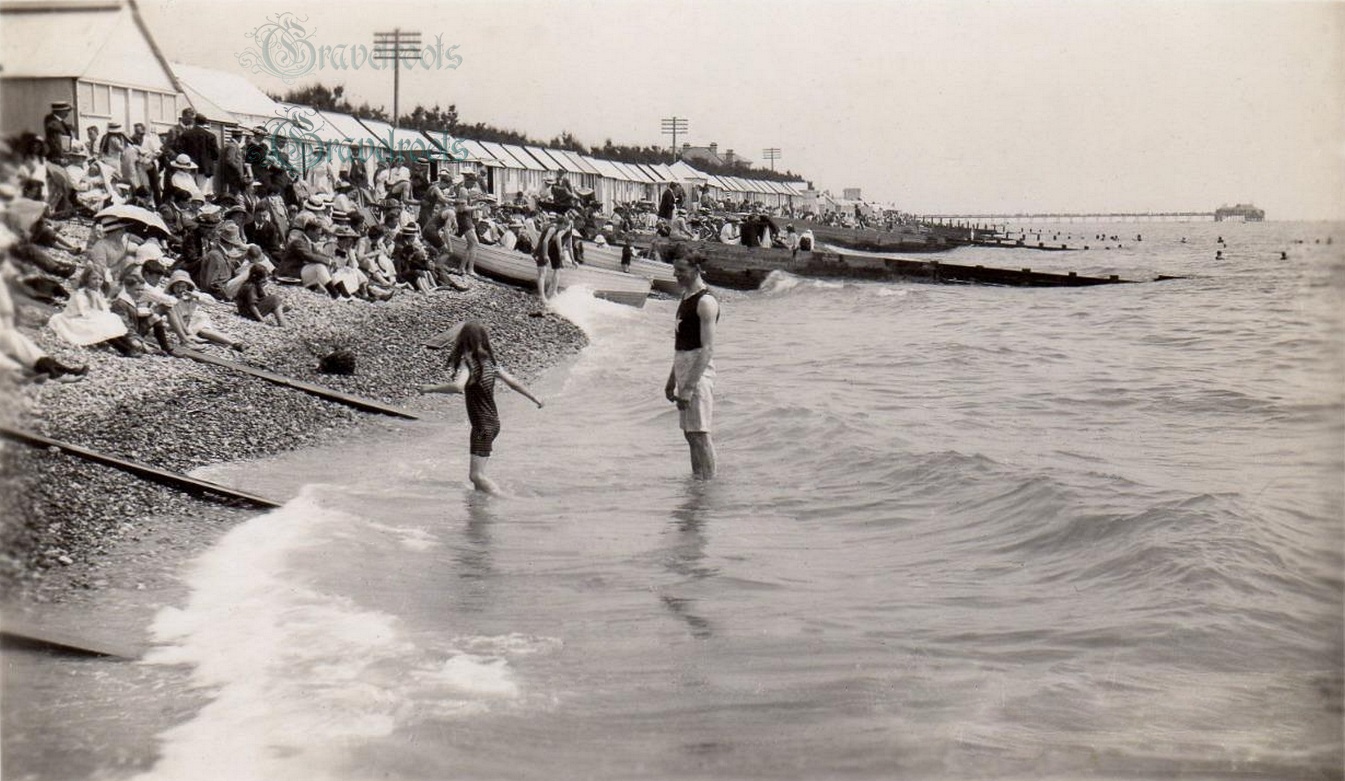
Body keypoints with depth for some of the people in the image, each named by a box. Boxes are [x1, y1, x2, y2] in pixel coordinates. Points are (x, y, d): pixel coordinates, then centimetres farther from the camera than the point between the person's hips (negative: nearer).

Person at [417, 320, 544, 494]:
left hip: (483, 426, -9)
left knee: (477, 475, -8)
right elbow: (512, 382, 11)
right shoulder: (489, 361, 4)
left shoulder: (468, 363, -19)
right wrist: (534, 398, 23)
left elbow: (458, 386, -38)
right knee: (475, 473, 19)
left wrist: (431, 388, -26)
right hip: (492, 421, 9)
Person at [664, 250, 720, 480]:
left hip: (699, 372, -9)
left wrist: (689, 388, -25)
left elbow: (707, 349, -21)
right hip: (684, 370, 9)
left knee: (699, 433, -9)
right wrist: (672, 379, 23)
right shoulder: (686, 297, 15)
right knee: (690, 433, 13)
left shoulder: (705, 302, -15)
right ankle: (696, 480, 19)